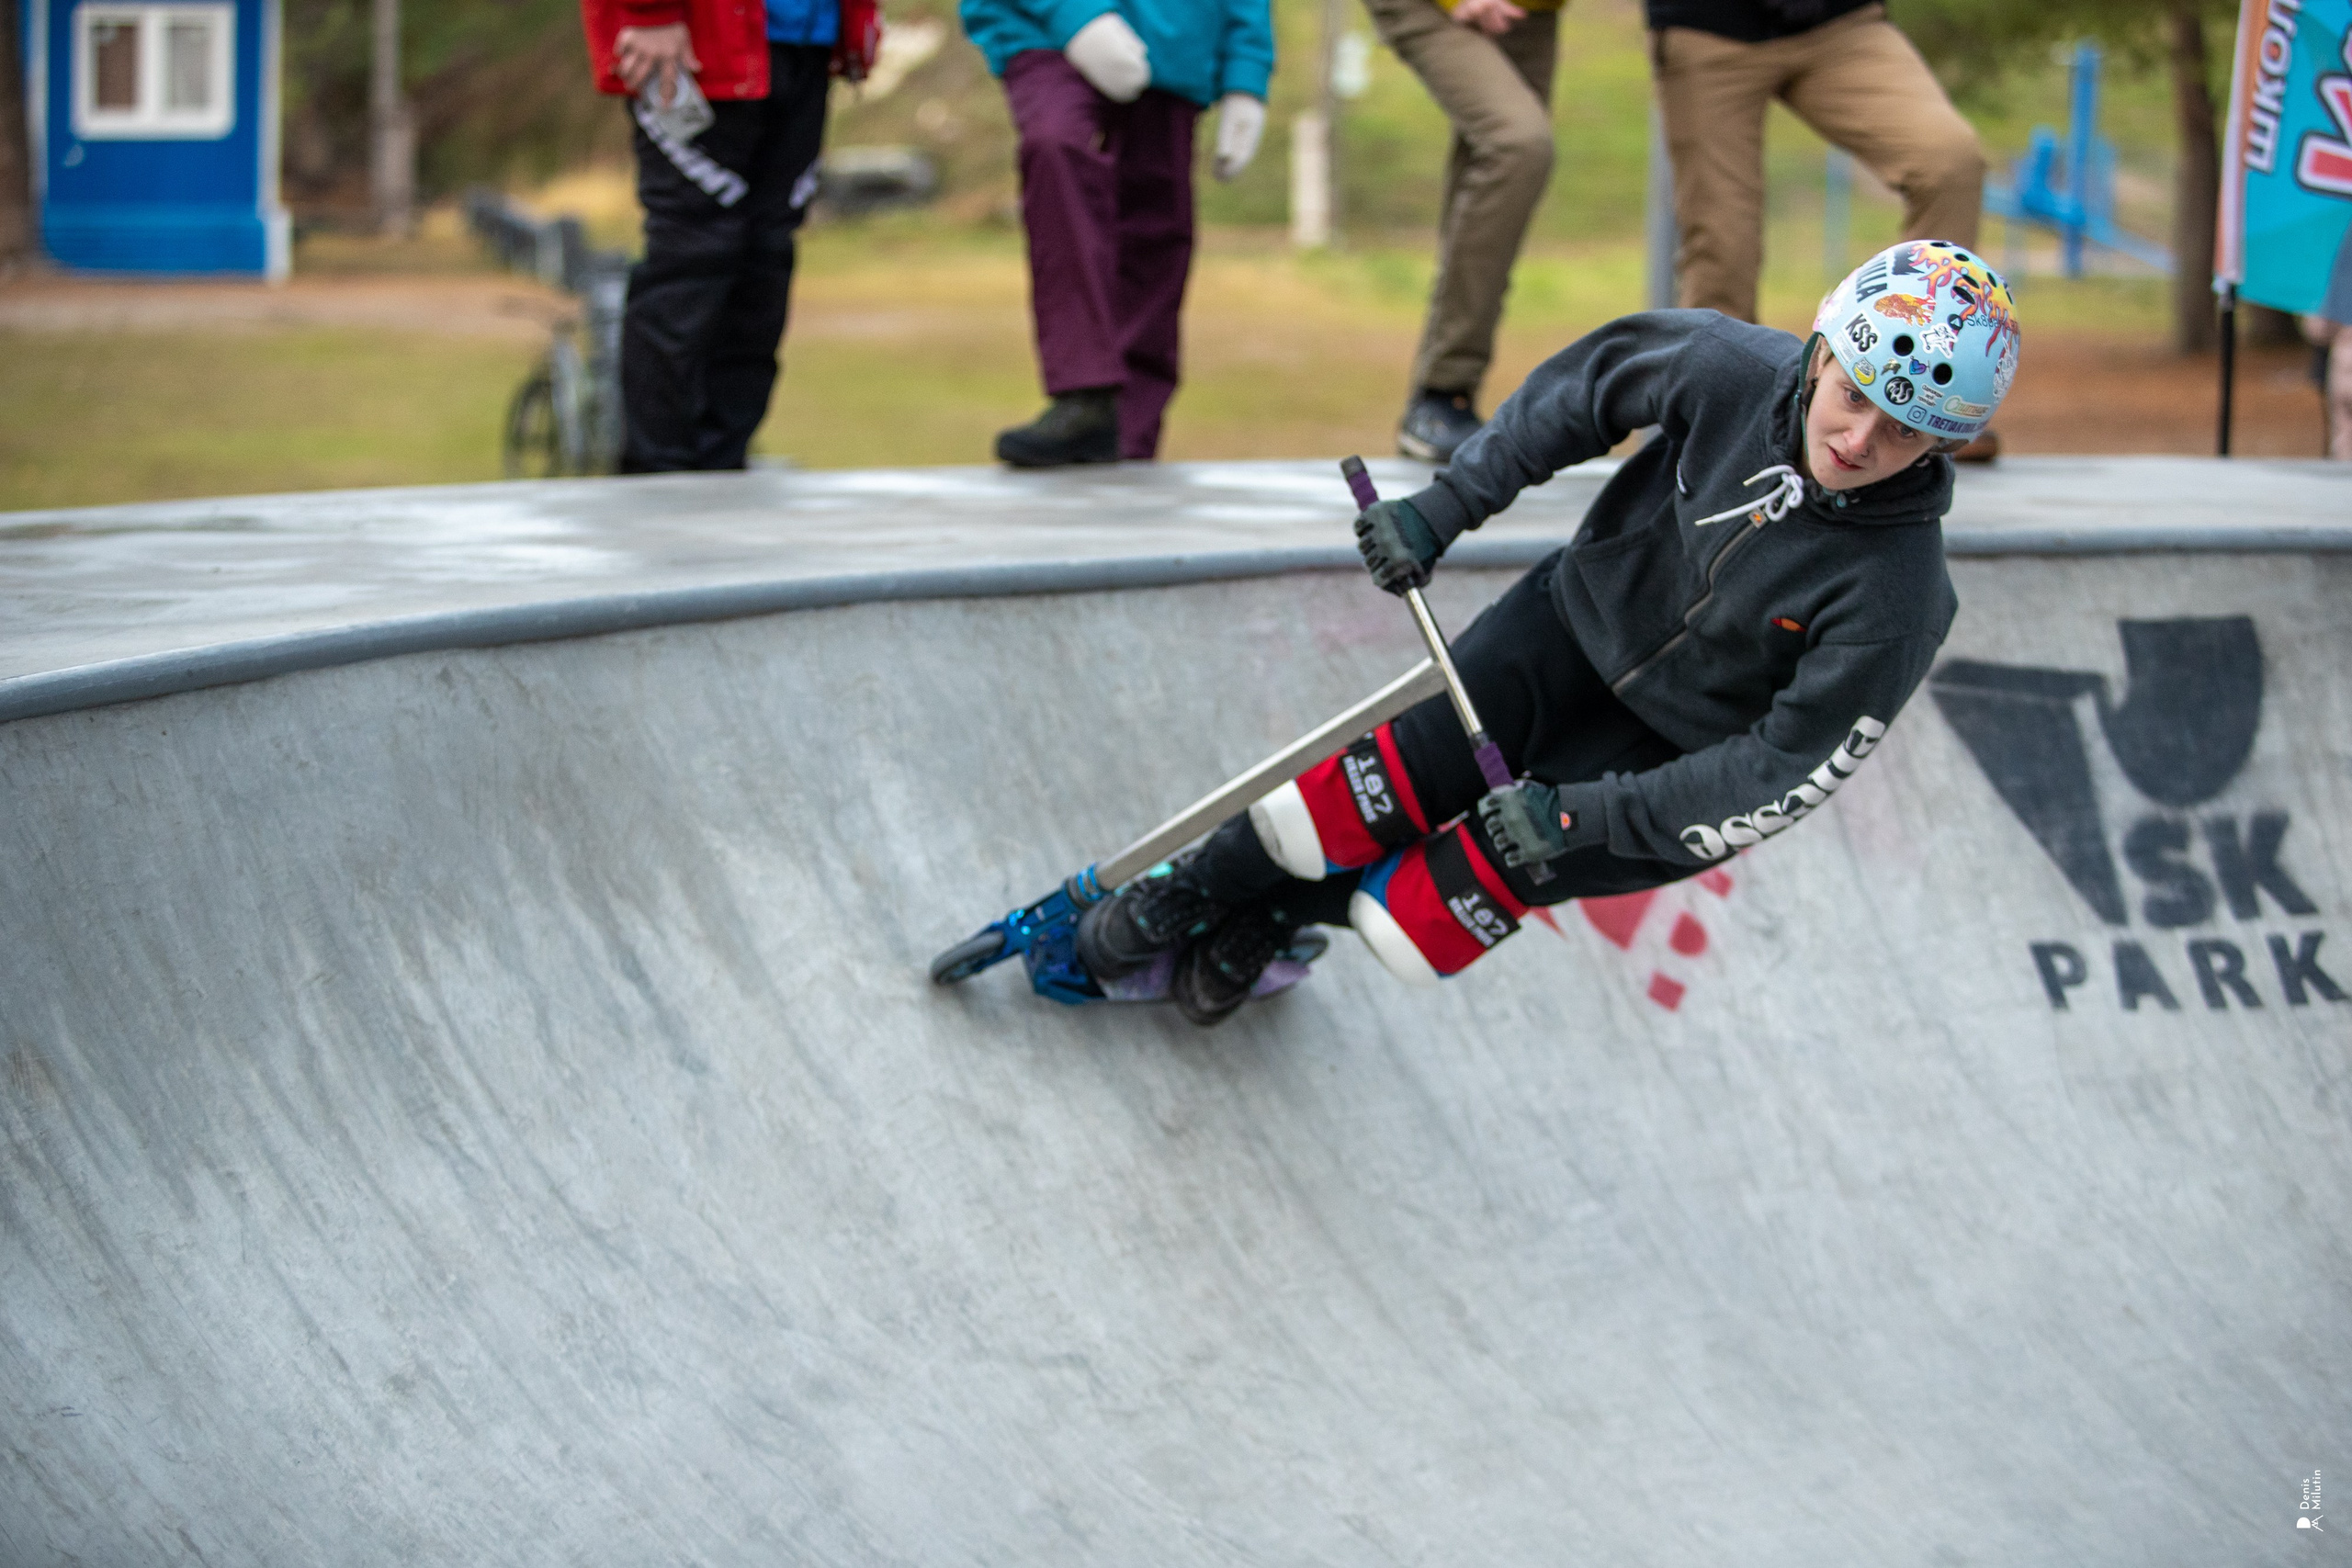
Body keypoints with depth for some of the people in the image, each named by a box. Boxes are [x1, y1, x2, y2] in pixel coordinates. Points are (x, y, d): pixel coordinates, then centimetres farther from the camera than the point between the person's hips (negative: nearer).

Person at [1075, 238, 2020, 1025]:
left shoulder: (1897, 596, -32)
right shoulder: (1729, 369, -24)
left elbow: (1792, 769, -23)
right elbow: (1588, 386, -3)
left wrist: (1581, 815, -24)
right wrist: (1448, 505, -2)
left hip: (1676, 754, -2)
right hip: (1579, 621, 3)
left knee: (1424, 917, -5)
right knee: (1371, 793, -5)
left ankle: (1285, 911, 29)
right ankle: (1199, 890, 26)